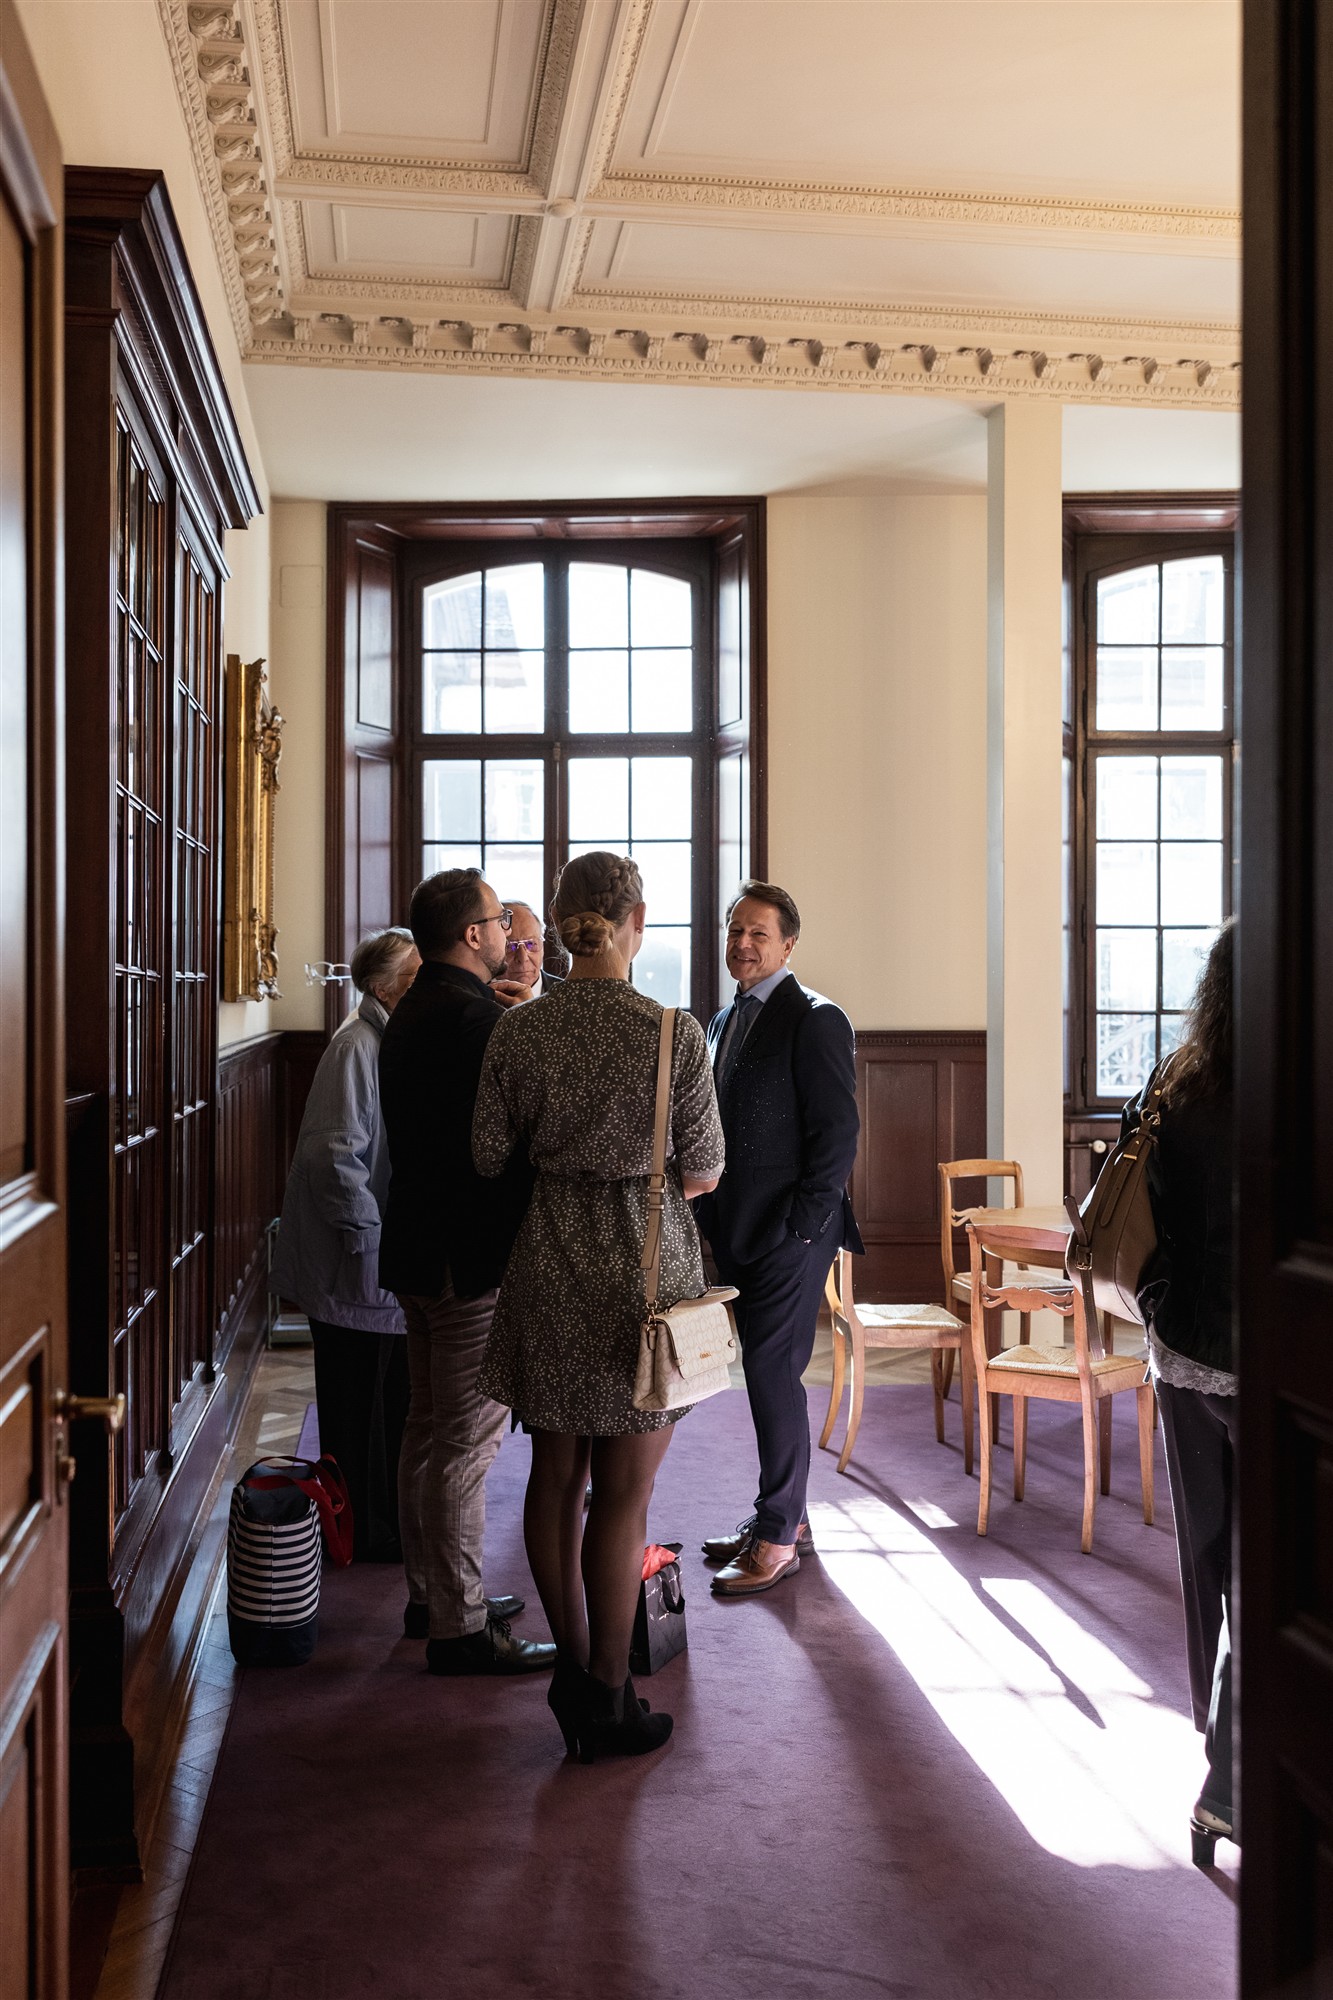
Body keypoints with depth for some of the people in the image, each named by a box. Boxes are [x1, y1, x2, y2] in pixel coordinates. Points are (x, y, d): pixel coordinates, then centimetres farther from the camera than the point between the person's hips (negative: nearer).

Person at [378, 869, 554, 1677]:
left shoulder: (409, 1014, 12)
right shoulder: (481, 1018, -19)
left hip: (419, 1247, 10)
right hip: (476, 1254, -10)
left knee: (430, 1429, 17)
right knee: (467, 1443, -3)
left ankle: (430, 1594, 29)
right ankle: (460, 1626, 5)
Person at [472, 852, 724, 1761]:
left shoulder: (517, 1033, -4)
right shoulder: (674, 1034, -13)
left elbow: (491, 1156, 4)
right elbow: (703, 1174, -6)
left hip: (550, 1264, 4)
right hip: (647, 1263, -3)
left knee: (555, 1476, 16)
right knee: (622, 1494, 5)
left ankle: (574, 1668, 28)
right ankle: (608, 1702, 15)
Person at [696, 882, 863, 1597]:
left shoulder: (816, 1020, -10)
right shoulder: (724, 1021, 16)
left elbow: (837, 1133, -14)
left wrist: (801, 1225, -17)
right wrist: (711, 1213, 12)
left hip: (789, 1235, -8)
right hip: (737, 1233, 8)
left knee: (773, 1373, -5)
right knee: (766, 1372, 14)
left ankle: (777, 1537, 6)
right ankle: (783, 1512, 26)